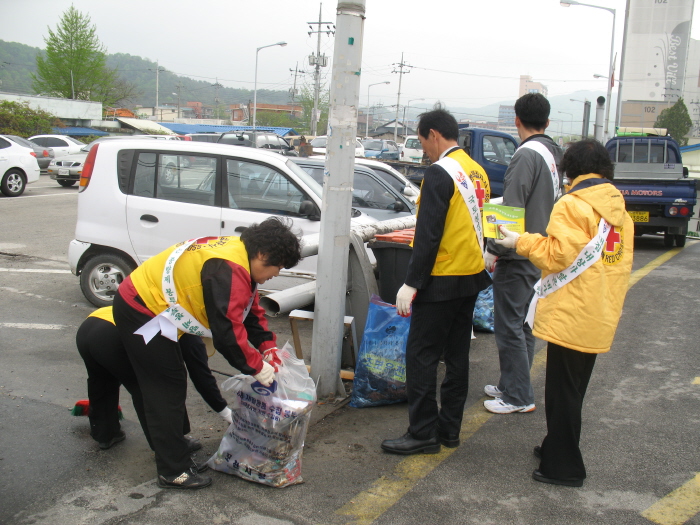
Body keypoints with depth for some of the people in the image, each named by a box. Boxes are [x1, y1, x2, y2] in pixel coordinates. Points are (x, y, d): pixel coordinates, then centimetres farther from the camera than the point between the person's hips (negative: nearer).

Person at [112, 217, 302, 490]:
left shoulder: (238, 254, 5)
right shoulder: (228, 272, -27)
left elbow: (251, 311, 13)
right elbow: (228, 330, -30)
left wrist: (268, 347, 4)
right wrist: (257, 367, -19)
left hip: (143, 301, 11)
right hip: (142, 311, -11)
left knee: (168, 385, 20)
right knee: (167, 388, -5)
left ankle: (172, 444, 35)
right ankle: (173, 471, 2)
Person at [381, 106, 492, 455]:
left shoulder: (439, 173, -16)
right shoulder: (477, 172, 10)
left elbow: (428, 235, -20)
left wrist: (411, 283, -16)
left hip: (441, 281, -9)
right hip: (472, 277, 9)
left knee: (421, 356, -1)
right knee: (457, 355, 14)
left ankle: (423, 433, 4)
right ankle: (449, 428, 23)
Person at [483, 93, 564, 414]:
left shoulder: (527, 154, -17)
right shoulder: (554, 153, 11)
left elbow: (512, 210, -22)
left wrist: (494, 250, -16)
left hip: (518, 256, -10)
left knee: (509, 325, -2)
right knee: (524, 324, 16)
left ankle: (518, 397, 4)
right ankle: (512, 386, 27)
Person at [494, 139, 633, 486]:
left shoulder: (573, 205, -14)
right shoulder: (618, 208, 10)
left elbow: (558, 255, -19)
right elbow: (622, 263, 15)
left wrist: (522, 242, -5)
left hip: (571, 315, -8)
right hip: (601, 316, 8)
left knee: (563, 392, 1)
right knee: (574, 389, 19)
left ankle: (563, 467, 8)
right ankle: (558, 448, 33)